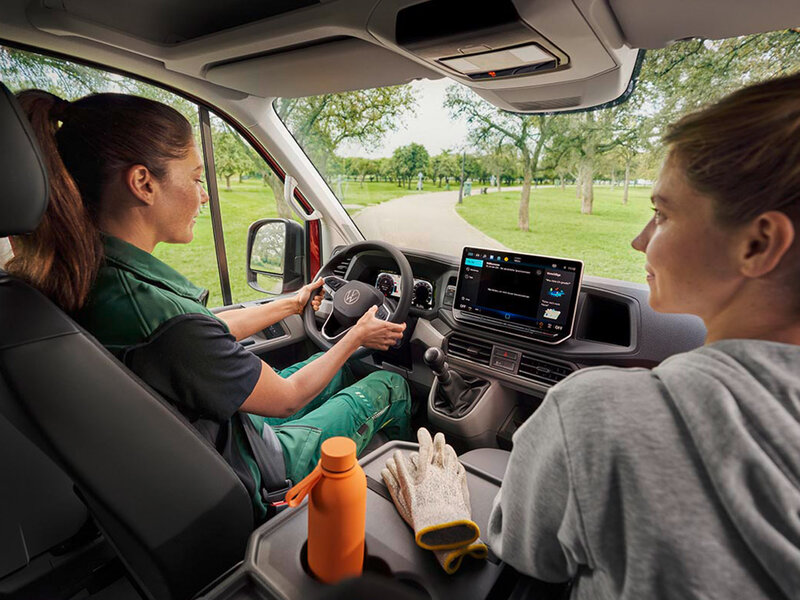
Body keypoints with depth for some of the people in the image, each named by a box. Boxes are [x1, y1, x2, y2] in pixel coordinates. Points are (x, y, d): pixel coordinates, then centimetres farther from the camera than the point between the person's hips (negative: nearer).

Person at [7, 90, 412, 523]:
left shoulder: (79, 277, -10)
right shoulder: (167, 327, -40)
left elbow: (212, 331, 2)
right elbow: (285, 398, -23)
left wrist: (293, 303, 13)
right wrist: (356, 337, -7)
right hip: (247, 489, -7)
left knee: (343, 369, 22)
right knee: (391, 386, 8)